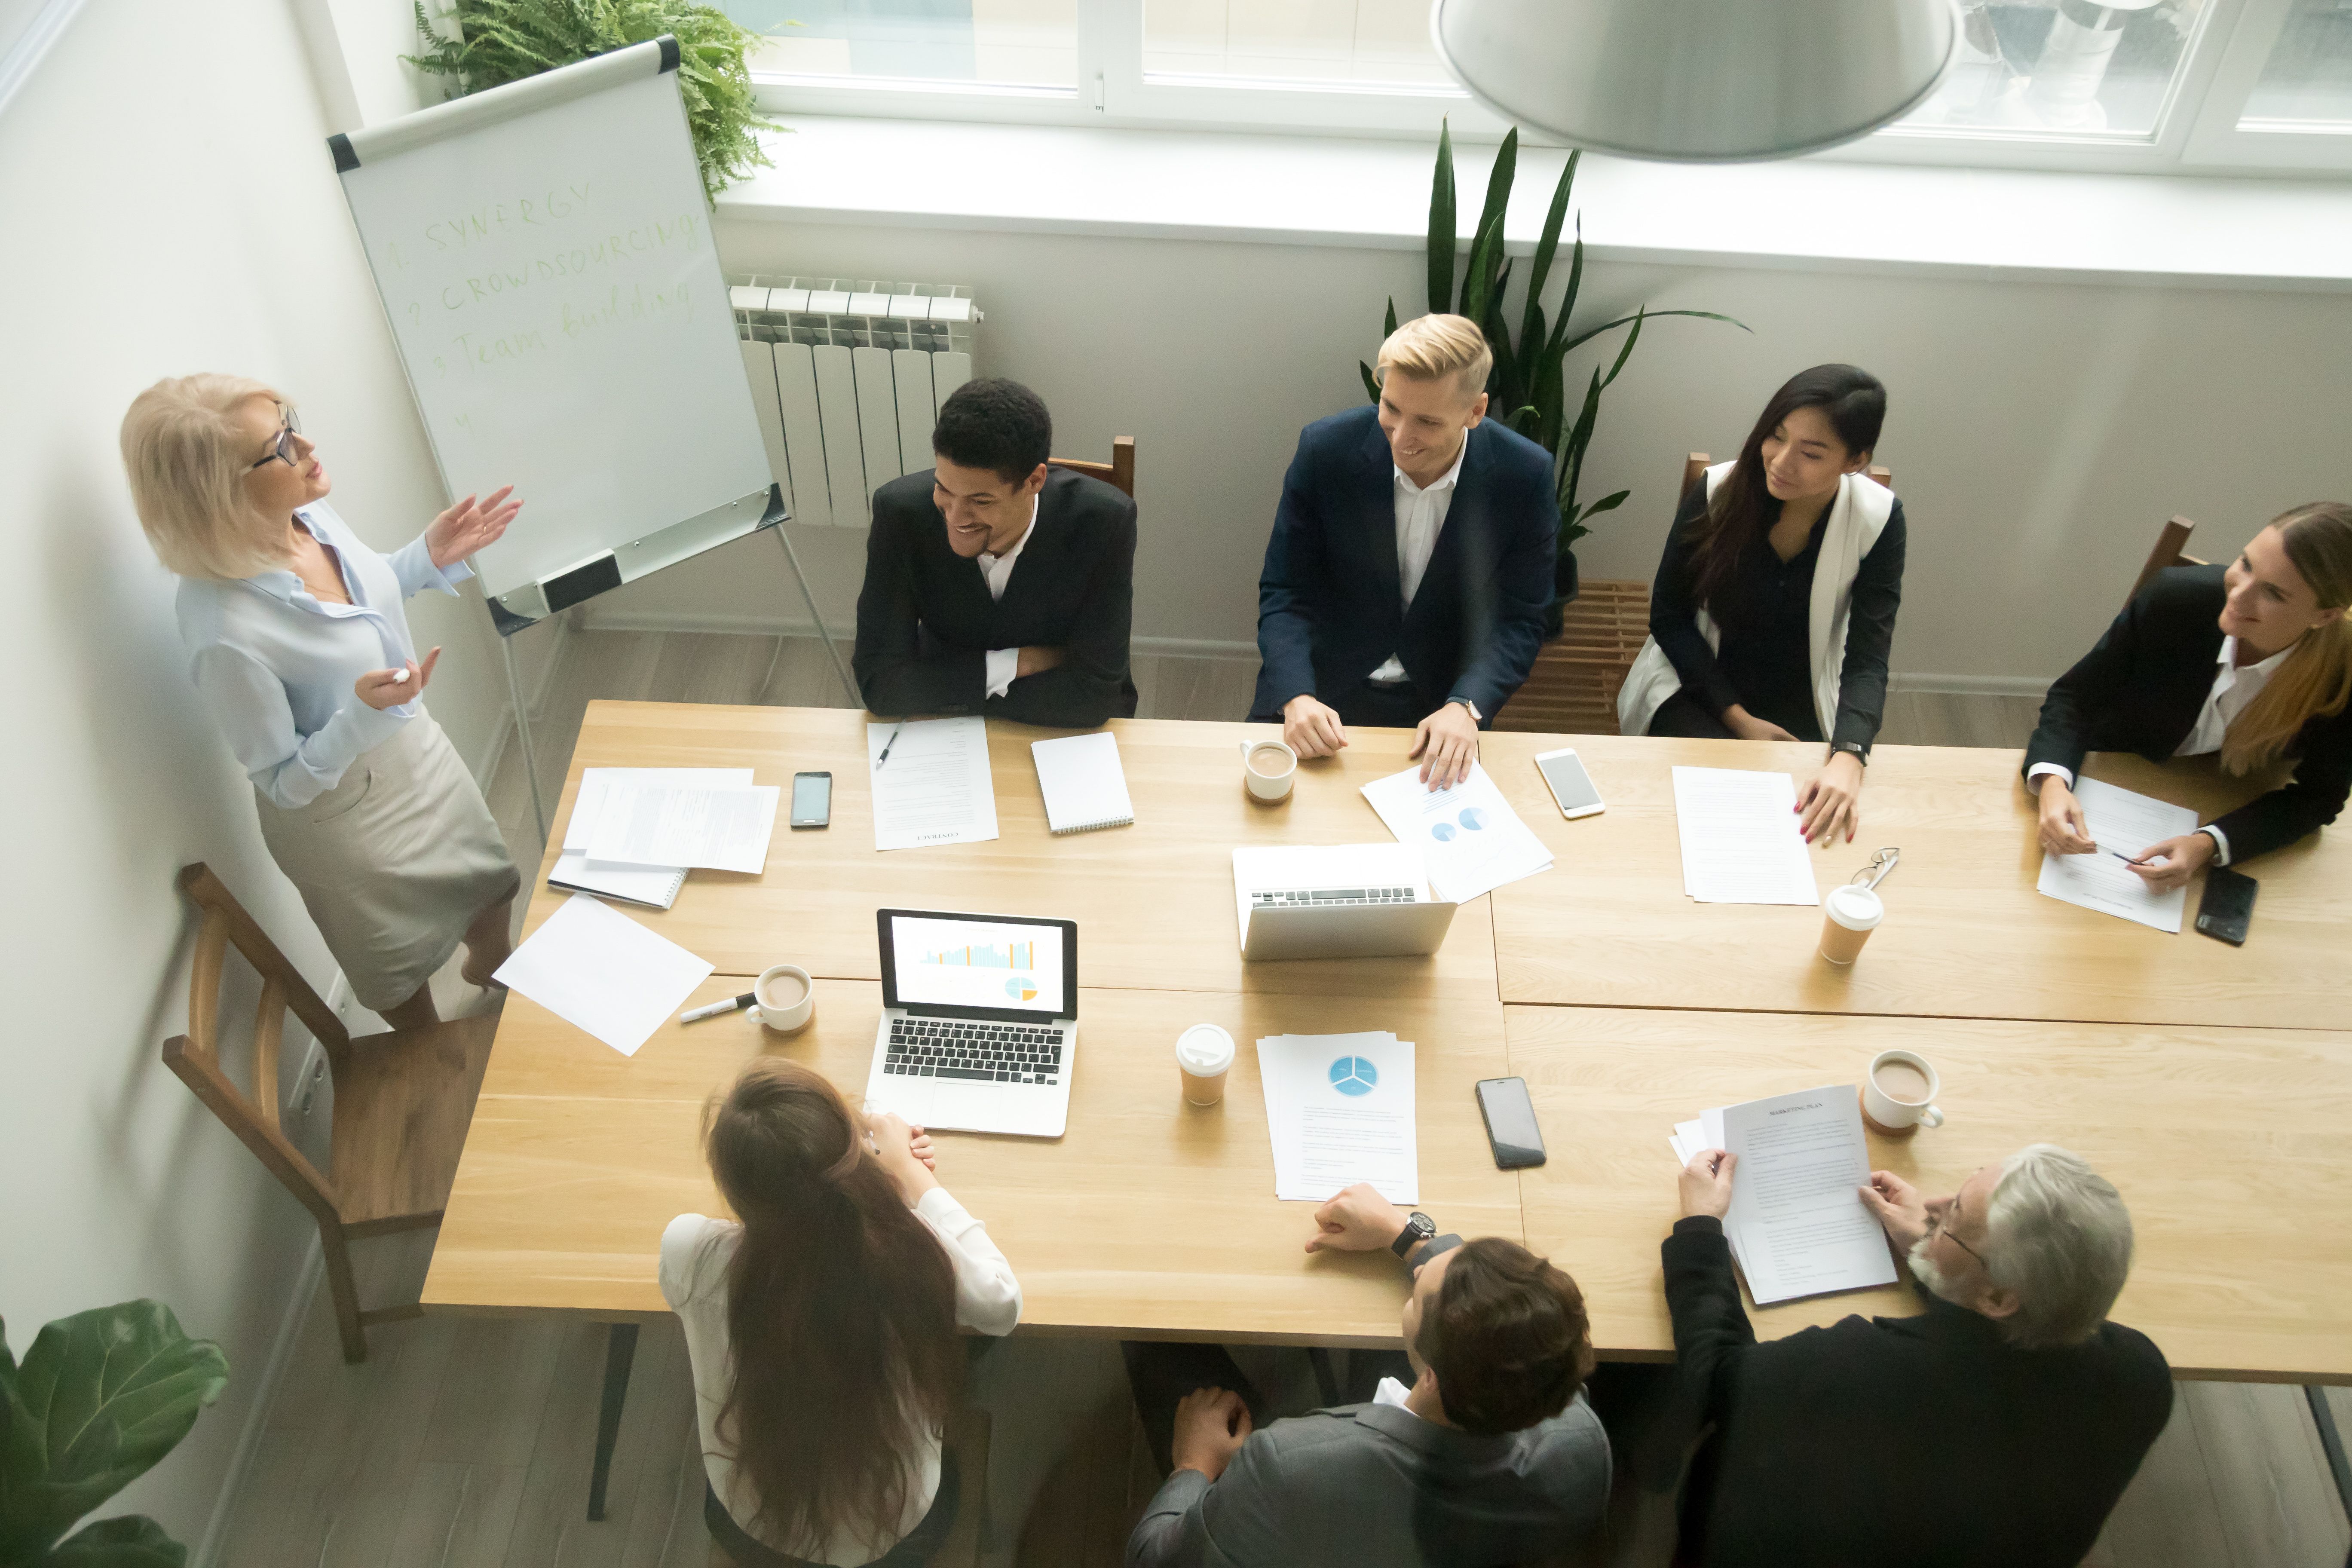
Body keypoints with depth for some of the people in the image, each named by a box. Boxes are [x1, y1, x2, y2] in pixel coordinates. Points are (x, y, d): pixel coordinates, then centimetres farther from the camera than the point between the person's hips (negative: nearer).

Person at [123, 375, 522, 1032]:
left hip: (417, 752, 6)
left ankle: (490, 977, 62)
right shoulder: (225, 631, -37)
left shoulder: (307, 512, -17)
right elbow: (284, 783, -24)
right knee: (405, 984, 21)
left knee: (492, 897, 29)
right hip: (347, 813, -6)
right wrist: (365, 712, -40)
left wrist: (432, 554, -9)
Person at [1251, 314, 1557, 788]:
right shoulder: (1325, 449, -13)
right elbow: (1285, 592, -8)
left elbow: (1518, 621, -7)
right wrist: (1296, 697, -25)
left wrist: (1465, 708, -25)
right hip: (1322, 691, 0)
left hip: (1439, 701, 0)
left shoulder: (1526, 477, -12)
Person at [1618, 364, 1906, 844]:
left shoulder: (1878, 520, -14)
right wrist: (1736, 717, -14)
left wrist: (1848, 756, -36)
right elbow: (1669, 615, -7)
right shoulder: (1719, 492, -16)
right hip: (1697, 688, -1)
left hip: (1800, 709, 1)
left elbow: (1866, 660, -16)